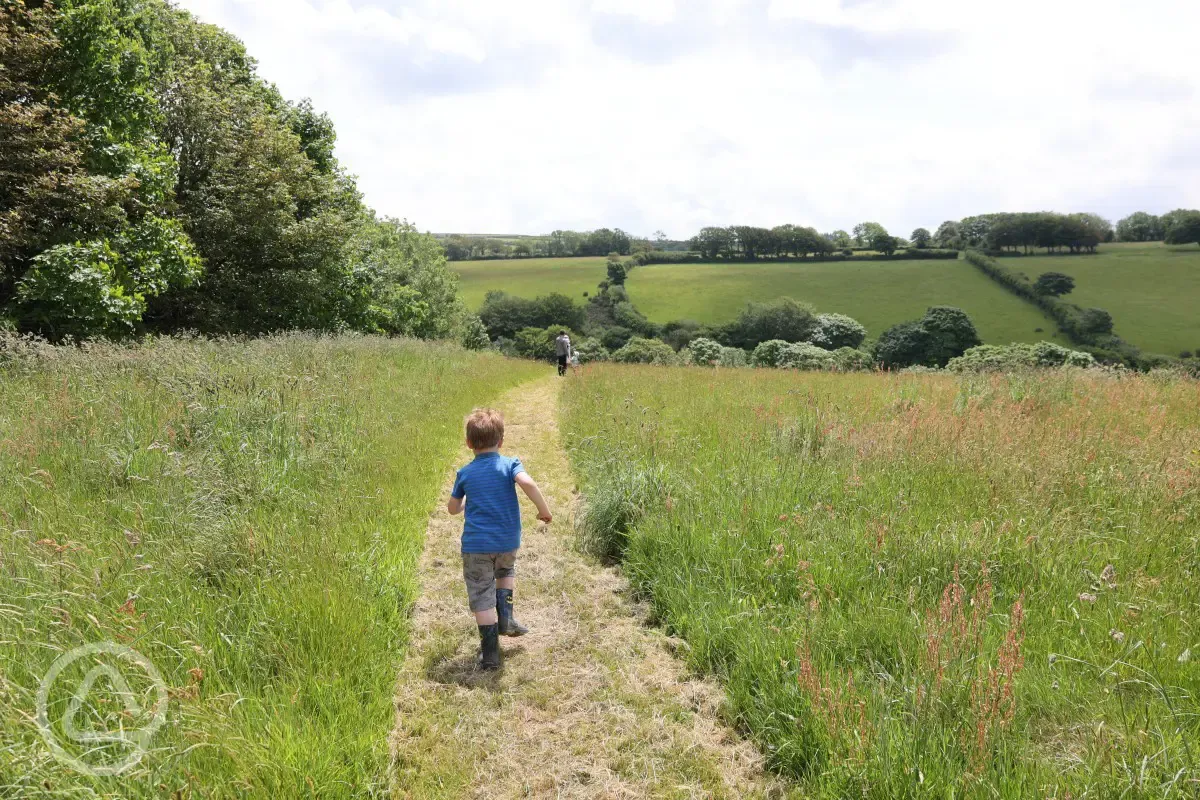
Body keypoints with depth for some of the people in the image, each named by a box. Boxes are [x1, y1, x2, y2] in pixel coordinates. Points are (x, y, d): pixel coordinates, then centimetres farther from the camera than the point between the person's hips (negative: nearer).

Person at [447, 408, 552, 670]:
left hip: (475, 545, -1)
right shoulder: (509, 464, -3)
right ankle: (505, 618, 20)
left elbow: (453, 508, 10)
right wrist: (544, 510, -12)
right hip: (508, 541, 1)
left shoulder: (465, 473, 2)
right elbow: (527, 483, -23)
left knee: (482, 597, 6)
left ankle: (490, 653, 8)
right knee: (506, 571, 33)